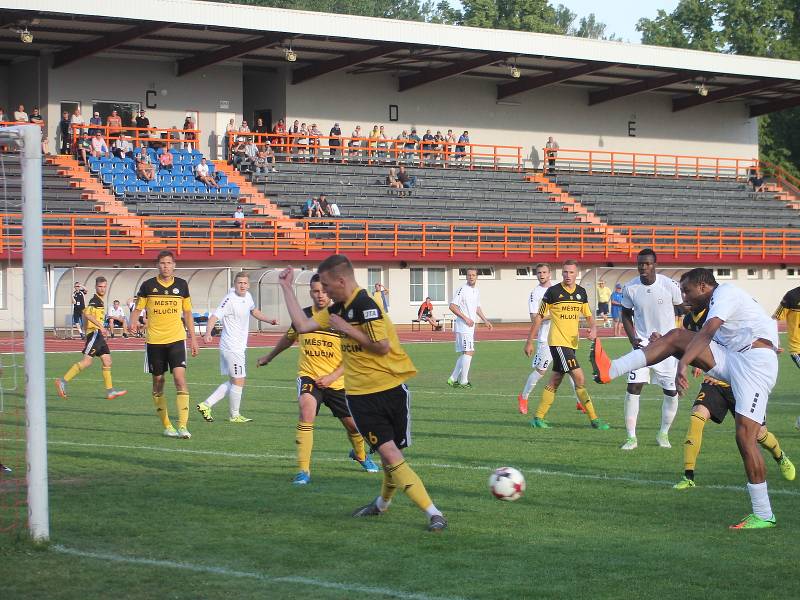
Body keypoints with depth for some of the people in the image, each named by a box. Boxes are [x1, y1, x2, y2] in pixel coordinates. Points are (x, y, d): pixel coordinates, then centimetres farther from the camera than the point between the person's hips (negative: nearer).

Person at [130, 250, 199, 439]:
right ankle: (167, 425, 18)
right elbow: (137, 310, 5)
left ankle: (183, 425, -17)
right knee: (158, 382, 6)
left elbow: (187, 312, 14)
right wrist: (133, 323, -17)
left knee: (180, 377, -15)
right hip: (154, 340, 1)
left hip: (176, 339, 0)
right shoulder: (148, 285, 1)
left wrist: (193, 338, 12)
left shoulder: (181, 285, 5)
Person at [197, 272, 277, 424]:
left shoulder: (247, 296, 8)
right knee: (238, 381, -2)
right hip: (232, 347, -9)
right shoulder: (230, 300, -18)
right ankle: (235, 415, 11)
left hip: (240, 347, 9)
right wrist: (208, 333, -44)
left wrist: (269, 320, 23)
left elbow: (253, 310, 30)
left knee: (233, 382, 14)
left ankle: (206, 405, 17)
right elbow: (215, 316, -28)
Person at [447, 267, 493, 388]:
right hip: (463, 327, -9)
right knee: (468, 352, -12)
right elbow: (452, 306, -17)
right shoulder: (462, 289, -12)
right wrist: (465, 318, -19)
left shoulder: (477, 291, 14)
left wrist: (485, 320, 22)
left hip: (471, 327, 9)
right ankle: (463, 381, -7)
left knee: (464, 354, 11)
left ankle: (453, 379, 18)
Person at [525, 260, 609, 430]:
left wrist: (593, 328, -5)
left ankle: (538, 418, 21)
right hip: (558, 342, -6)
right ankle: (594, 419, -9)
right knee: (579, 378, -13)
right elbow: (539, 317, -2)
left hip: (572, 343, 7)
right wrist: (529, 342, 0)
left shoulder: (581, 292, 8)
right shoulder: (553, 292, -8)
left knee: (555, 381, 12)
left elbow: (588, 315, 18)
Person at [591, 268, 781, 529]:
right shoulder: (718, 300, 25)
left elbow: (706, 333, -22)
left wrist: (682, 363, -33)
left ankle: (763, 515, -8)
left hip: (756, 364, -9)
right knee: (676, 336, -3)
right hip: (733, 359, 9)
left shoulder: (724, 293, -6)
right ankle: (611, 370, -14)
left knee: (745, 436, -15)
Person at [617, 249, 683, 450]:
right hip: (642, 342, 1)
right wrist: (632, 338, -3)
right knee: (633, 387, -11)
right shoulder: (630, 288, -7)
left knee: (671, 391, 2)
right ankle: (631, 436, -4)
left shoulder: (669, 285, -13)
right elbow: (626, 314, 10)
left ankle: (663, 434, 23)